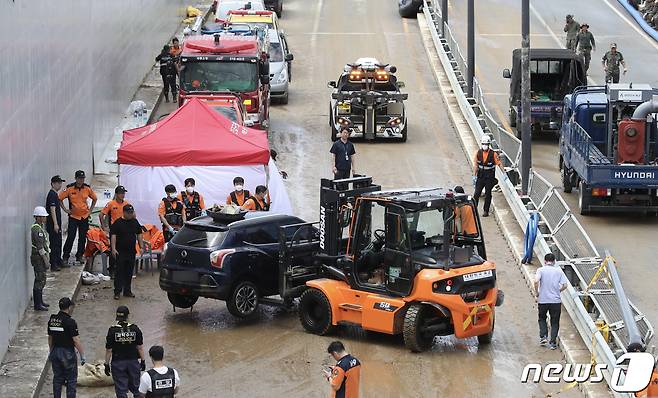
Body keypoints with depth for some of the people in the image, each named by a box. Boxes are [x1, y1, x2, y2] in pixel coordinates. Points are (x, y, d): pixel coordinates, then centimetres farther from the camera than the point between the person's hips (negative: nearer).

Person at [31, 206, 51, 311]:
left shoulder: (40, 227, 13)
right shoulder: (37, 229, -20)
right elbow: (40, 247, -21)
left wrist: (47, 257, 19)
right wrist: (45, 259, -18)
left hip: (42, 256, 10)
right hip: (38, 257, -10)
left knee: (41, 280, 17)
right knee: (40, 281, -7)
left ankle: (40, 302, 25)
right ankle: (38, 305, -4)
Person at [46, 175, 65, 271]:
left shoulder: (55, 194, 15)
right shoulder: (52, 195, -15)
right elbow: (52, 210, -20)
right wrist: (55, 224, -23)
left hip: (57, 224, 10)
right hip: (53, 224, -10)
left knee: (58, 244, 17)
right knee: (54, 245, -7)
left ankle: (59, 262, 26)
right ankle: (53, 265, -5)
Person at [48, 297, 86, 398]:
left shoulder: (52, 320, 2)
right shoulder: (70, 322, -17)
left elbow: (50, 337, 13)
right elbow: (76, 341, -17)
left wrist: (50, 351, 25)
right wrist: (82, 355, -10)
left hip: (55, 351, 6)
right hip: (67, 353, -6)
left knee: (57, 379, 13)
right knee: (71, 380, 3)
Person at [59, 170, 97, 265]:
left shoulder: (87, 189, 1)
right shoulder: (69, 189, -7)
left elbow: (94, 199, 17)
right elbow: (60, 198, 0)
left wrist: (90, 210, 9)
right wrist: (65, 210, -3)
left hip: (84, 217, 3)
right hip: (73, 217, -3)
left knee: (83, 238, 7)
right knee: (71, 237, -8)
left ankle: (79, 256, 18)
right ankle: (65, 256, -2)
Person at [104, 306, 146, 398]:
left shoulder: (112, 330, -13)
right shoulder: (135, 329, -7)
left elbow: (109, 350, -9)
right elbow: (140, 347, 0)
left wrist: (107, 364, 1)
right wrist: (143, 361, 12)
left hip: (118, 363, -2)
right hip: (133, 362, 2)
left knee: (121, 391, 5)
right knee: (136, 388, 18)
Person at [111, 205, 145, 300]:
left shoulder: (135, 222, 10)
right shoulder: (118, 223, -5)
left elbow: (139, 235, 16)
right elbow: (113, 236, -9)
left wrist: (141, 247, 9)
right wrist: (113, 249, -16)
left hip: (131, 252, 5)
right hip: (120, 252, -5)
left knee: (129, 272, 10)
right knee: (119, 272, -4)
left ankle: (127, 291, 20)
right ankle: (117, 292, -1)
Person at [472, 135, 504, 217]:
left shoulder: (493, 154, -10)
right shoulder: (478, 153, -2)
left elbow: (499, 163, -6)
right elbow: (475, 165, 3)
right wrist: (474, 176, 1)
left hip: (490, 177, -2)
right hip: (480, 176, 2)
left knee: (488, 194, 4)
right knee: (476, 193, 0)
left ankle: (486, 211, 12)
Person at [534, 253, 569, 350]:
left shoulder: (541, 270, -4)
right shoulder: (559, 271, 2)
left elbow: (536, 281, -21)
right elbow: (564, 285, -3)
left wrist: (537, 293, -6)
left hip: (543, 300, -1)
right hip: (556, 301, 1)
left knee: (542, 318, 23)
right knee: (555, 322, 11)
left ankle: (543, 336, 8)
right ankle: (553, 342, 5)